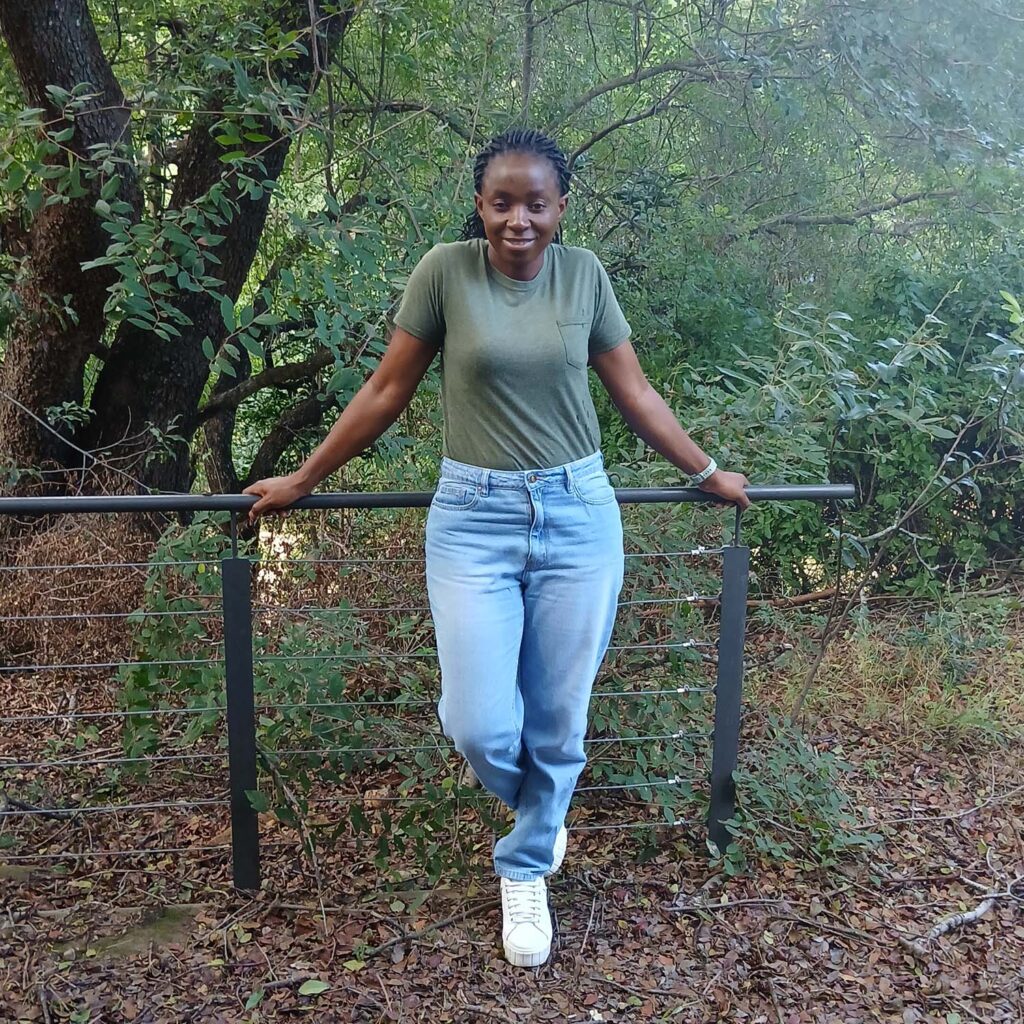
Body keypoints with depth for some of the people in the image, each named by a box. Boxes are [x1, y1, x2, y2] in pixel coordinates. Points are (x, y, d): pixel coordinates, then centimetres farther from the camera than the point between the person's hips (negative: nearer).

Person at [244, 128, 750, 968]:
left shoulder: (584, 273, 3)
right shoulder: (446, 270, -4)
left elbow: (635, 393, 11)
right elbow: (388, 391, 3)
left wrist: (708, 474, 16)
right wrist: (303, 479, 7)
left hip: (579, 516, 2)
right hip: (475, 518, -1)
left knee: (557, 721, 7)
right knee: (481, 727, -5)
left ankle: (524, 871, 34)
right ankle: (537, 812, 34)